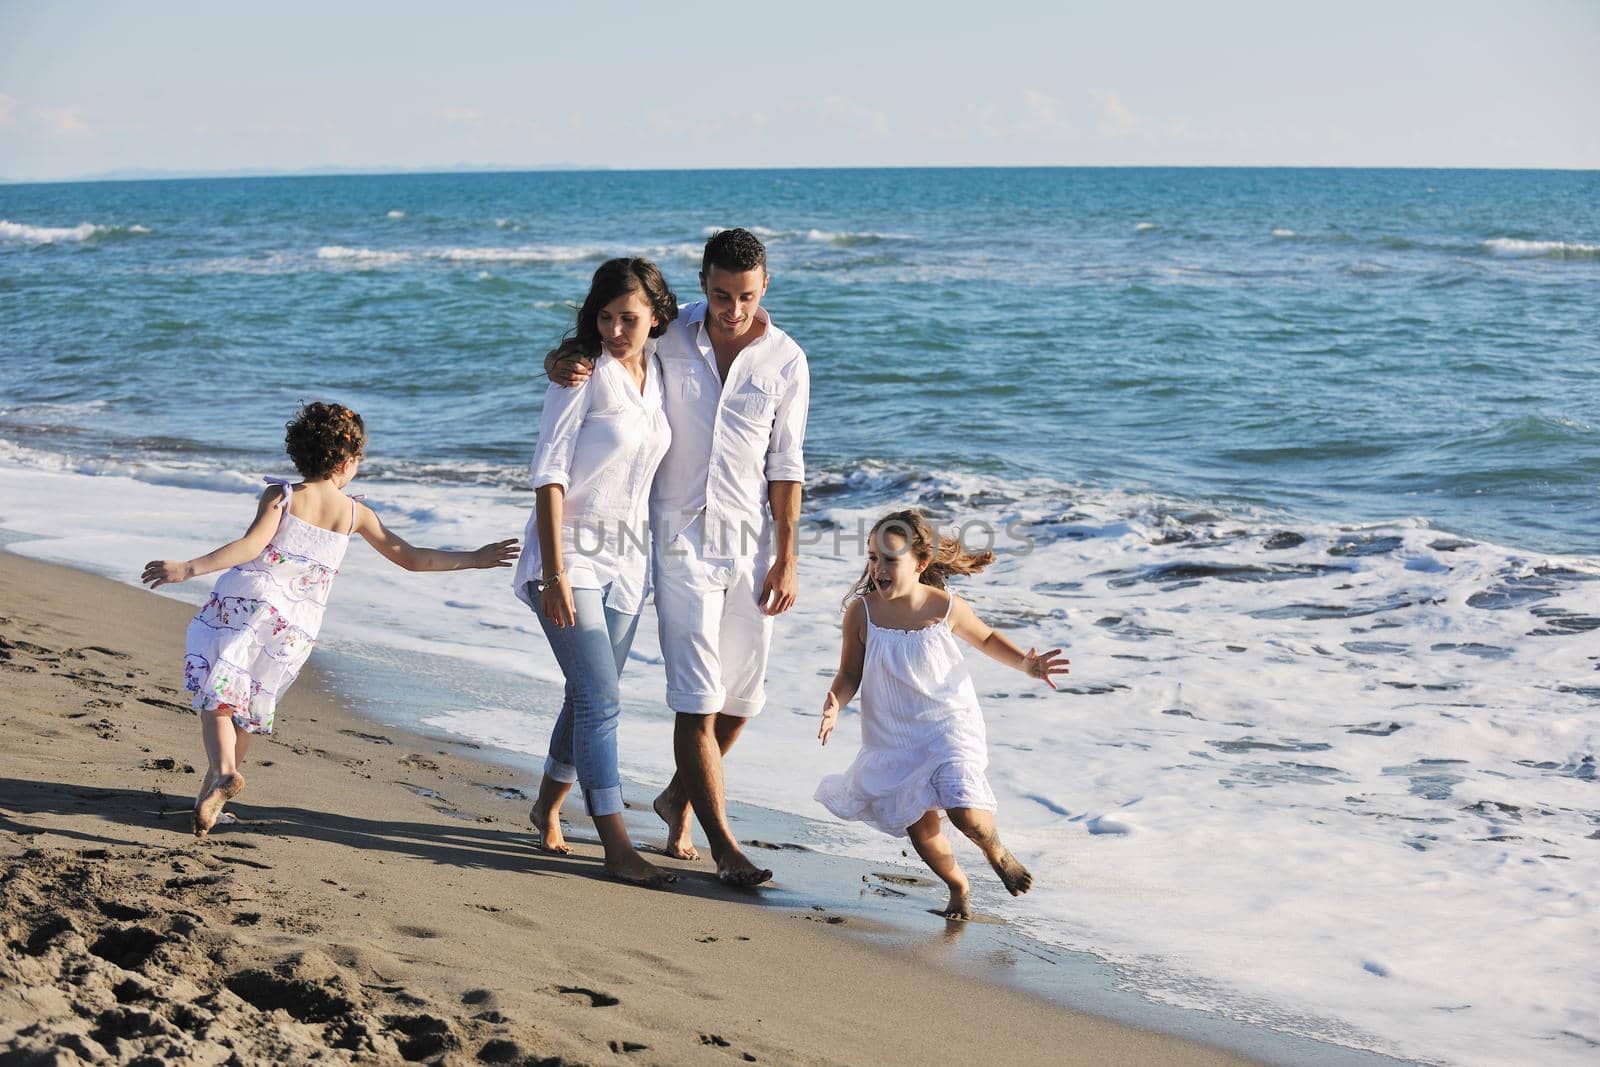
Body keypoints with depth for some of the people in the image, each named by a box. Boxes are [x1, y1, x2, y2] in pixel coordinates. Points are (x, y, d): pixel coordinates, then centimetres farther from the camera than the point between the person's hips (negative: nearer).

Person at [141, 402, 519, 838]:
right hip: (296, 626, 3)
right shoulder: (355, 513, 5)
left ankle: (223, 772, -25)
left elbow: (252, 544, -19)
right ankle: (209, 796, 16)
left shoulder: (282, 495, -3)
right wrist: (476, 558, 19)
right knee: (247, 709, 17)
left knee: (216, 696, 0)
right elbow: (412, 558, 9)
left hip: (246, 601, -3)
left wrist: (189, 568, -23)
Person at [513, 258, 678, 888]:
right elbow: (549, 472, -14)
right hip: (570, 552, -6)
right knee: (601, 698, -12)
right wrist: (554, 573, -19)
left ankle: (548, 807, 36)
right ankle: (617, 847, -11)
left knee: (591, 697, 15)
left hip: (625, 561, 6)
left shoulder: (659, 374, 5)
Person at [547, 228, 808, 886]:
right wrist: (564, 362, -18)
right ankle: (724, 845, -6)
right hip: (681, 540, -2)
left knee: (742, 696, 10)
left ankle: (679, 798, 34)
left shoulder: (786, 361, -2)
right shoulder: (671, 336, -4)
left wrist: (786, 560, -1)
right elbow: (595, 339, 7)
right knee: (698, 696, -9)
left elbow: (785, 466, 1)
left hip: (751, 543, 2)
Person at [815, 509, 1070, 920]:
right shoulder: (862, 612, -12)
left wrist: (1025, 663, -5)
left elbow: (986, 639, 10)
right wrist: (834, 704, -22)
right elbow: (849, 674, -2)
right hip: (894, 738, 2)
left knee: (963, 809, -20)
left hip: (949, 726, -2)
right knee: (920, 827, 2)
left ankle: (996, 851, 16)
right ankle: (957, 886, 32)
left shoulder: (946, 608, -11)